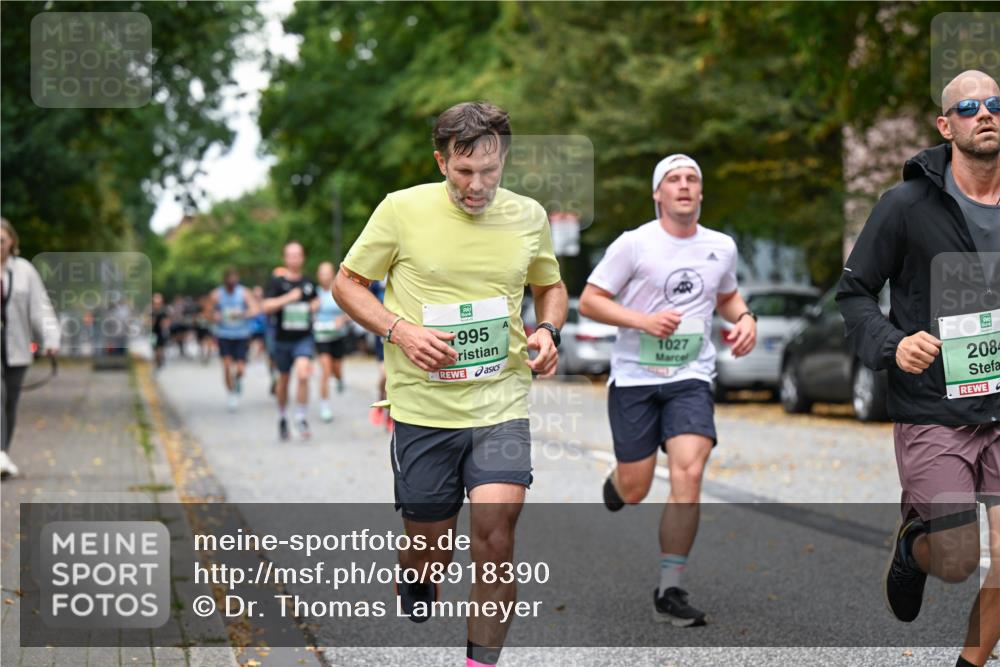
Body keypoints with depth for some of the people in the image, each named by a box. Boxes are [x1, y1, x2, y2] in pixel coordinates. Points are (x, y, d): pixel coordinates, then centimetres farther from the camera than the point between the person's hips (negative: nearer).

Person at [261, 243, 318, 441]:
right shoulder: (277, 281, -4)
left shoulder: (309, 283, 6)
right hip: (283, 339, 0)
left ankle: (301, 418, -8)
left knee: (302, 374, -21)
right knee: (283, 379, 12)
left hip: (304, 337, 0)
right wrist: (288, 298, -23)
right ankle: (282, 418, 33)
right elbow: (266, 306, -14)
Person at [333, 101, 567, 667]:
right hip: (423, 407, -1)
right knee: (429, 550, 7)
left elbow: (551, 286, 21)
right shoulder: (402, 210, -6)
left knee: (495, 532, -17)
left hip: (502, 404, 1)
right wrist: (400, 329, -13)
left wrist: (548, 330, -1)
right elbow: (348, 284, 3)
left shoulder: (528, 216, 3)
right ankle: (415, 592, 45)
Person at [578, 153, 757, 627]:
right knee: (634, 491, 1)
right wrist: (643, 320, -18)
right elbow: (588, 301, -5)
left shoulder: (722, 247, 8)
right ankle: (615, 482, 43)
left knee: (688, 474, -18)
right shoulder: (634, 244, -6)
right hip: (634, 375, -2)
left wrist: (745, 318, 5)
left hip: (691, 378, 2)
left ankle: (669, 592, -9)